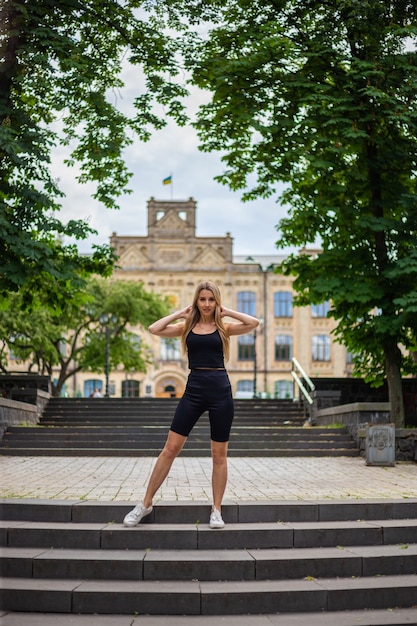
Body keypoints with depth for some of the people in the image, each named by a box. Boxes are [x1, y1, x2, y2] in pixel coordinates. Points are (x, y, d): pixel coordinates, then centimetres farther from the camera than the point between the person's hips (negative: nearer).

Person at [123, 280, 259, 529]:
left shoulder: (224, 327, 6)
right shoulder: (187, 326, 8)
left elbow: (254, 323, -9)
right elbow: (154, 329, -4)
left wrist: (227, 311, -1)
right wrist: (180, 313, 1)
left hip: (220, 389, 0)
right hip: (194, 390, 1)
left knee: (219, 455, 6)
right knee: (170, 449, 0)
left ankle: (217, 510, 17)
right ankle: (146, 503, 11)